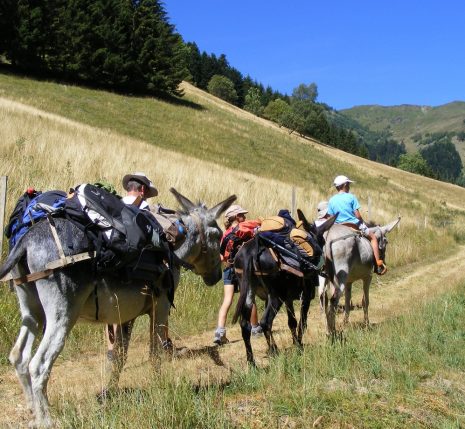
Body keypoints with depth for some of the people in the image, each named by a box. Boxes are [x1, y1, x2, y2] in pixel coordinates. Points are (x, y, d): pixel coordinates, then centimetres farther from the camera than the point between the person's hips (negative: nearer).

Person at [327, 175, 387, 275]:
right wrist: (363, 223, 8)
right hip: (354, 225, -3)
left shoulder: (331, 200, 3)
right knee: (373, 237, 13)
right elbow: (358, 215, -9)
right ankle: (378, 263, 4)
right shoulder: (351, 197, -6)